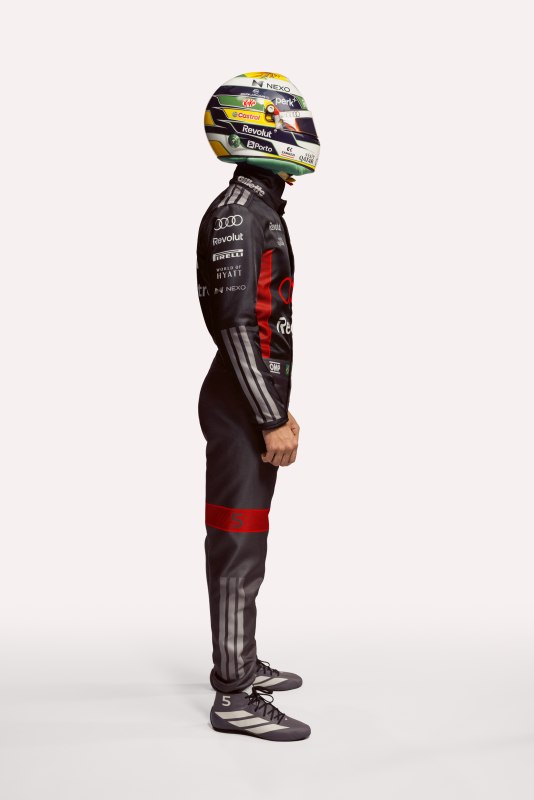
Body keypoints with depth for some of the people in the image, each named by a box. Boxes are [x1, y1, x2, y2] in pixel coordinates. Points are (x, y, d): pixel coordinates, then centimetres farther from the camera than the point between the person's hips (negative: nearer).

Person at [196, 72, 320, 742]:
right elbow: (237, 326, -22)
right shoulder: (237, 211, -16)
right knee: (239, 548, -4)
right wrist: (273, 421, -21)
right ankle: (234, 698, 4)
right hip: (241, 406, -10)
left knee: (245, 542, 18)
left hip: (257, 401, 10)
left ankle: (239, 663, 31)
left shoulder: (263, 208, 17)